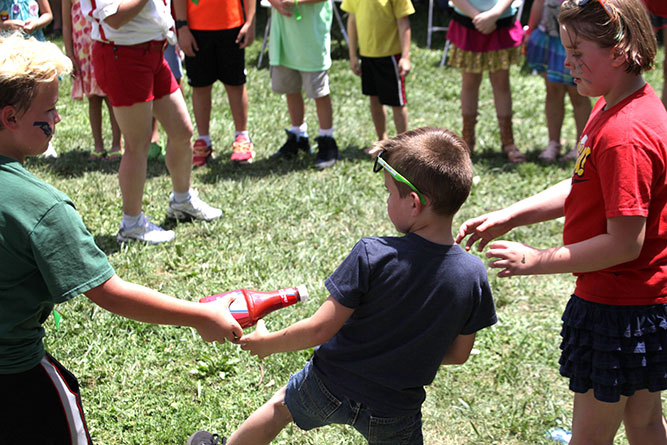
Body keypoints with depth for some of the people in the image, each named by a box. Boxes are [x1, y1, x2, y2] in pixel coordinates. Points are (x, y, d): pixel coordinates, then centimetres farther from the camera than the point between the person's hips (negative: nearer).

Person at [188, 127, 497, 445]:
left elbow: (320, 330, -20)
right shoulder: (473, 275, -17)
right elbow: (459, 354, -5)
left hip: (330, 387, -1)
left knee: (282, 404, 29)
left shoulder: (371, 255, -26)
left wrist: (267, 343, -3)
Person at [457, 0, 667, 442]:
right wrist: (509, 217, 5)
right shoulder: (618, 106, 4)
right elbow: (585, 190, 13)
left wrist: (536, 260, -18)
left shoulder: (624, 137, -28)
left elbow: (624, 244, -27)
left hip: (618, 310, -9)